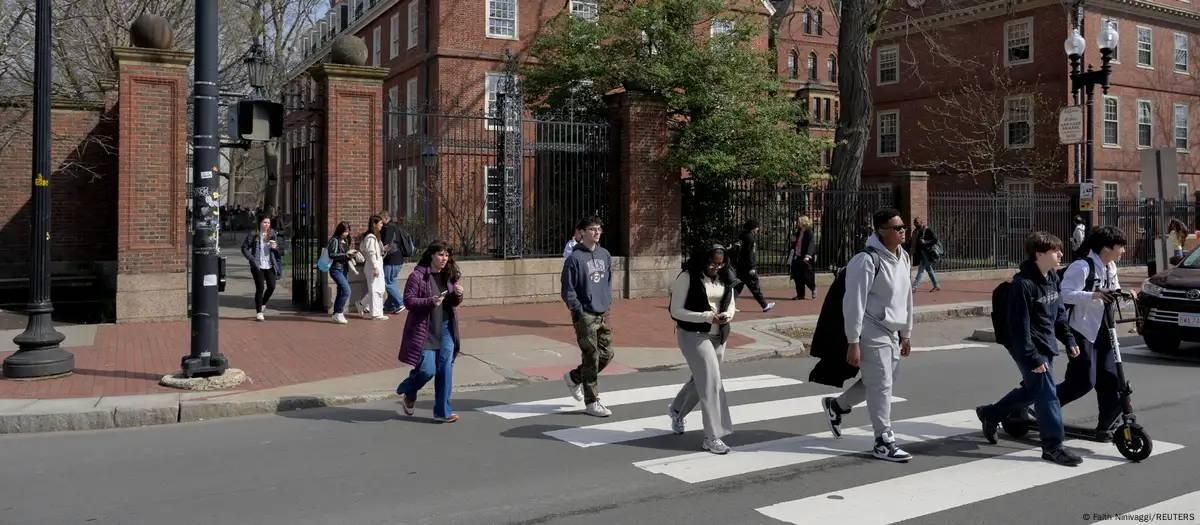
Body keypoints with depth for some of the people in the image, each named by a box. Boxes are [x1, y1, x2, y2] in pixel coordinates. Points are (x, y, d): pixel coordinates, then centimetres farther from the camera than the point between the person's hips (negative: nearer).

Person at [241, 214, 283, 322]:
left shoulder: (272, 234, 6)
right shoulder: (253, 234, -5)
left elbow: (278, 248, 14)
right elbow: (244, 248, -2)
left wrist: (275, 247, -10)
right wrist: (251, 259, -11)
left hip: (269, 265, 4)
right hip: (257, 266, -4)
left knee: (271, 287, 2)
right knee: (260, 288, -3)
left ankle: (263, 304, 30)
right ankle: (259, 312, 8)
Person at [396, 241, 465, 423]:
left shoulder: (449, 276, 7)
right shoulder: (418, 276, -10)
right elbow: (408, 300, -12)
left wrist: (458, 295, -6)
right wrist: (430, 301, -25)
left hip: (445, 329, 5)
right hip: (424, 330, -5)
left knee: (445, 368, 2)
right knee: (427, 370, -6)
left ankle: (443, 411, 10)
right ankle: (406, 391, 27)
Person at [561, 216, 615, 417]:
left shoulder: (605, 255, 10)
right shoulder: (575, 258, -10)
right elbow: (568, 289, -9)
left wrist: (607, 301, 11)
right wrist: (578, 310, -13)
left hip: (603, 314, 7)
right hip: (585, 315, -7)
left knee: (606, 354, 10)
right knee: (591, 357, -3)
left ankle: (574, 378, 31)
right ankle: (592, 402, 7)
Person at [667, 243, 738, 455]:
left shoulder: (725, 279, 4)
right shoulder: (688, 278, -13)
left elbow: (731, 305, 13)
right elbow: (676, 311, -14)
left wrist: (727, 315, -12)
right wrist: (707, 316, -23)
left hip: (718, 336, 7)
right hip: (694, 335, -7)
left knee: (701, 379, 21)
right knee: (711, 381, -12)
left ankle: (676, 410, 48)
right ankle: (712, 437, -5)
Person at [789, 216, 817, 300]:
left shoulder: (809, 233, -10)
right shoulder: (798, 233, 12)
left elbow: (811, 244, -20)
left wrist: (808, 256, -31)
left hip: (805, 259, -7)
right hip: (797, 258, 7)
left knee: (807, 276, -1)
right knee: (798, 277, 5)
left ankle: (813, 288, 26)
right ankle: (800, 294, 14)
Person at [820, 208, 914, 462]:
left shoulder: (904, 258, 8)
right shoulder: (867, 260, -19)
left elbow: (907, 296, 17)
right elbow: (854, 303, -19)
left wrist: (906, 334, 18)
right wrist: (853, 342, -19)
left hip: (892, 333, 9)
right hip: (871, 333, -9)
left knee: (877, 382, 17)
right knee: (881, 386, -5)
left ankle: (836, 405, 38)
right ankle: (884, 441, 7)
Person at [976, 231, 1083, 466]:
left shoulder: (1052, 278, 7)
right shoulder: (1023, 284, -21)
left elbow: (1059, 313, 19)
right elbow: (1020, 326, -21)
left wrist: (1068, 339, 14)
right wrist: (1032, 358, -22)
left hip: (1046, 346, 10)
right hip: (1031, 349, -9)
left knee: (1031, 390, 19)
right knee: (1047, 394, -6)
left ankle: (990, 414, 35)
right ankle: (1053, 446, 3)